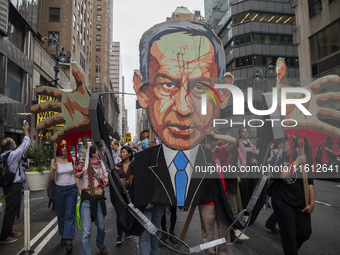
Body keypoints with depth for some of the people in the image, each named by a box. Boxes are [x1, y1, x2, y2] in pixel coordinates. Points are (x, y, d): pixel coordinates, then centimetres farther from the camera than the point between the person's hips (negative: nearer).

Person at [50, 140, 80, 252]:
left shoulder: (72, 160, 0)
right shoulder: (54, 161, -2)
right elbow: (51, 179, 1)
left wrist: (79, 189, 7)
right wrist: (53, 170, -18)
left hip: (71, 189, -1)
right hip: (59, 189, 1)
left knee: (70, 215, -4)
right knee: (60, 215, 11)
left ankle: (69, 240, -4)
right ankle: (63, 236, 28)